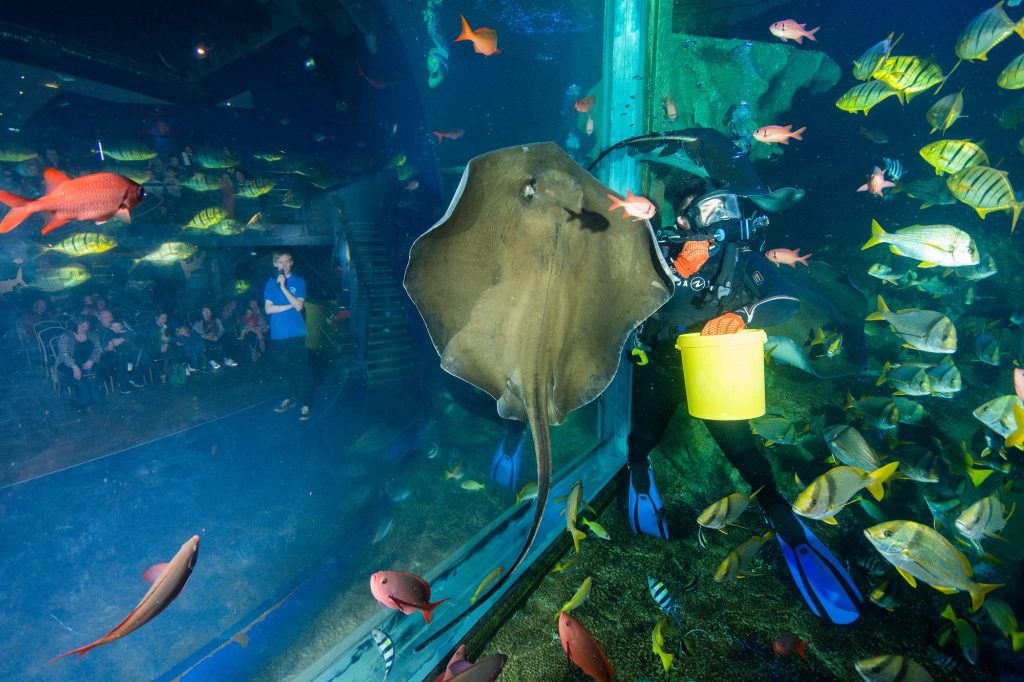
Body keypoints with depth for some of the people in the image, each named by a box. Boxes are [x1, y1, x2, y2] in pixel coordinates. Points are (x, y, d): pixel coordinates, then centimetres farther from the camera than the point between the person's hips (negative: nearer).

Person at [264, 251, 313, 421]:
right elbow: (268, 309, -1)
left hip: (296, 333, -3)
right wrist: (290, 305, -8)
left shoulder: (299, 282, 2)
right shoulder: (271, 283, 8)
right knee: (284, 368, 11)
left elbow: (299, 306, -10)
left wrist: (283, 287, -15)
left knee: (301, 368, -4)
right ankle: (289, 397, 26)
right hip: (278, 335, 3)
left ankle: (305, 404, 0)